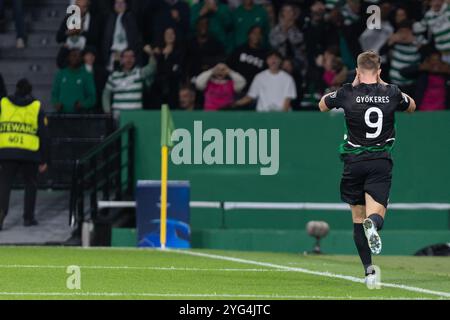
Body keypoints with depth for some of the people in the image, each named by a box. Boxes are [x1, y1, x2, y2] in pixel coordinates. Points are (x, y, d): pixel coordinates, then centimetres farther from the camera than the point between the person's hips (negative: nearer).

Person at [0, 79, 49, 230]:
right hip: (29, 153, 0)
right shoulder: (36, 108, 7)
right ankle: (28, 217, 18)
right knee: (31, 184, 17)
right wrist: (44, 160, 10)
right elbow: (44, 136, 6)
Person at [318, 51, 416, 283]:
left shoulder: (347, 93, -5)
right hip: (381, 162, 0)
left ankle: (369, 270, 4)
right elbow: (411, 106, 22)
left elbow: (322, 105, 16)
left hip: (354, 162, 0)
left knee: (358, 217, 11)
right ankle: (373, 224, -43)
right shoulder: (391, 93, -1)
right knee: (375, 216, -5)